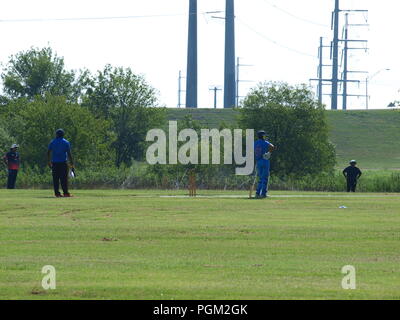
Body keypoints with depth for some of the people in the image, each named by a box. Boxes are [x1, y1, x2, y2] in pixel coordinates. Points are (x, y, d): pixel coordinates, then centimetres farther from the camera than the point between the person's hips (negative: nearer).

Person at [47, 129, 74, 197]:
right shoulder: (66, 142, 1)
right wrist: (71, 162, 1)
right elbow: (69, 153, -3)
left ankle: (57, 193, 0)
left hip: (54, 163, 2)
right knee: (64, 178, -2)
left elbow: (48, 152, 7)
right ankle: (65, 192, -6)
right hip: (63, 163, -2)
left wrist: (49, 161, 15)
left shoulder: (52, 142, 8)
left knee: (55, 179, 4)